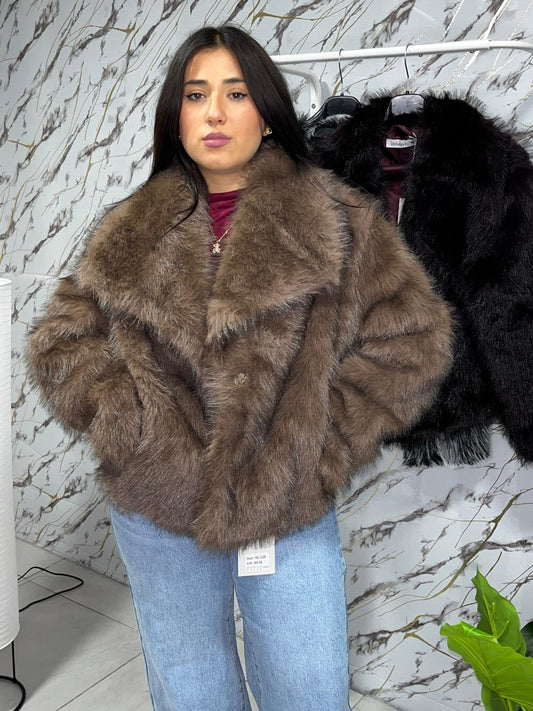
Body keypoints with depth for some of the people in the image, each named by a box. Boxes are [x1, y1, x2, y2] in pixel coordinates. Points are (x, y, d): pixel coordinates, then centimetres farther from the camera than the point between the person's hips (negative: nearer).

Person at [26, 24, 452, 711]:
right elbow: (59, 341, 6)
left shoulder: (336, 222, -3)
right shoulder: (130, 234, 4)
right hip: (157, 513, 2)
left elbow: (411, 340, -4)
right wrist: (134, 425, -10)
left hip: (292, 515, -1)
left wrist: (313, 444, -9)